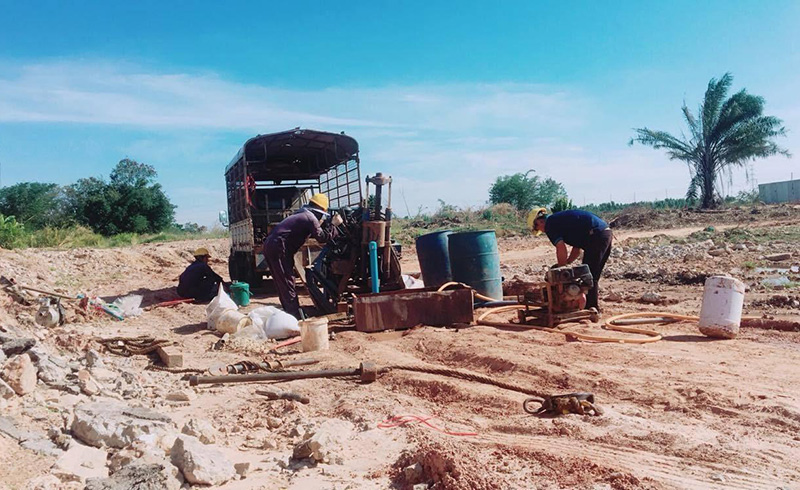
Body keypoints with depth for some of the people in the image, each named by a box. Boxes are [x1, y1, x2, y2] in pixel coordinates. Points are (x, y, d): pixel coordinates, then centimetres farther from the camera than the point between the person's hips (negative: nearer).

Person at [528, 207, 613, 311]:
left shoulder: (550, 224, -2)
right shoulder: (562, 218, 26)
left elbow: (561, 250, -11)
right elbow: (577, 249, 28)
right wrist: (565, 264, 24)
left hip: (596, 236, -10)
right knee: (593, 277, 17)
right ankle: (593, 308, 24)